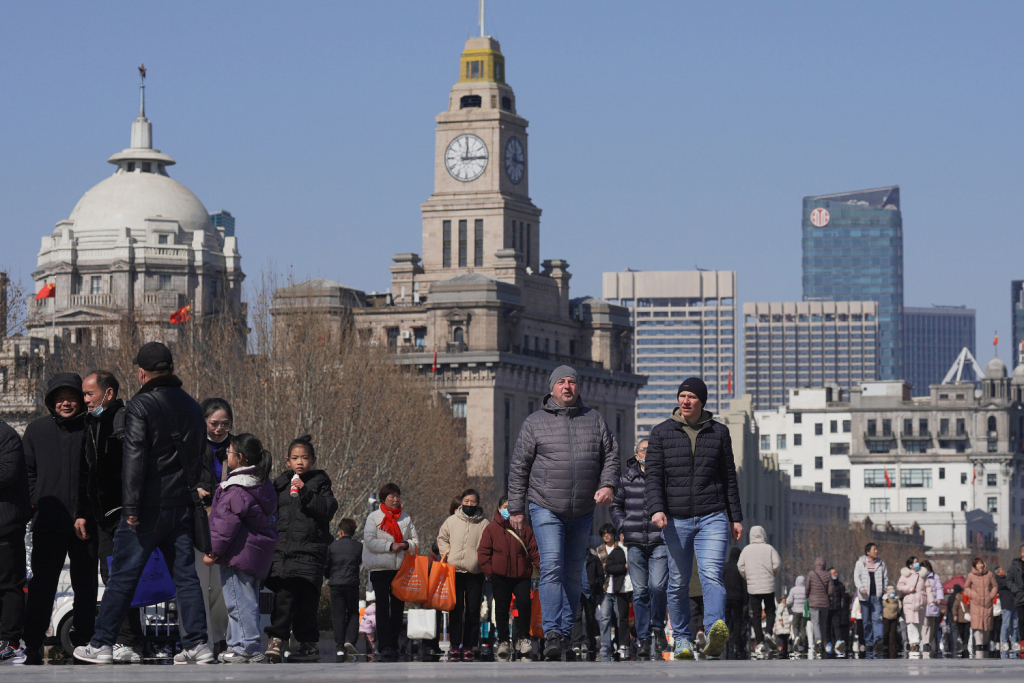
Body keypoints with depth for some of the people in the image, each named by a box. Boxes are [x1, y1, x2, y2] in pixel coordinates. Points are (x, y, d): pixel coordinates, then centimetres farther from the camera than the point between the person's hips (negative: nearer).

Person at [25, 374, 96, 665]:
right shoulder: (36, 430, 8)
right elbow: (28, 471, 13)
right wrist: (39, 502, 1)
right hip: (48, 523, 1)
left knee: (86, 586, 7)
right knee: (42, 585, -2)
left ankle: (83, 643, 15)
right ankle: (32, 646, 1)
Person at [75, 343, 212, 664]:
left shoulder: (140, 407, -10)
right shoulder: (191, 406, 12)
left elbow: (134, 460, -15)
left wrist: (131, 508, -15)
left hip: (148, 506, -6)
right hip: (183, 505, 6)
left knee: (123, 576, 0)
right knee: (186, 575, 8)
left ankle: (101, 645, 3)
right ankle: (197, 644, 4)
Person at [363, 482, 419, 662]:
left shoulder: (406, 518, 12)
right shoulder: (374, 517, 3)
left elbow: (415, 540, 12)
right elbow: (369, 541, -7)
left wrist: (406, 545, -10)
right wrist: (390, 546, -15)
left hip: (401, 568, 4)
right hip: (380, 567, -4)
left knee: (397, 607, 6)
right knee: (383, 607, -11)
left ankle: (393, 644, 14)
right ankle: (385, 646, -18)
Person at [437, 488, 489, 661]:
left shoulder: (484, 524, 7)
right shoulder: (451, 521, 10)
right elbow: (441, 538, 20)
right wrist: (446, 551, 3)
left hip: (475, 573, -1)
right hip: (454, 571, 1)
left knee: (473, 610, 0)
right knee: (456, 609, 1)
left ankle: (469, 646, 5)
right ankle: (455, 645, 4)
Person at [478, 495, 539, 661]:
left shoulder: (525, 529, 11)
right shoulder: (491, 529, 7)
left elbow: (533, 551, 9)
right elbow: (483, 552, 5)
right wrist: (488, 570, -6)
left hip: (522, 575, 0)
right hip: (500, 576, 0)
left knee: (524, 603, -15)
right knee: (501, 608, 3)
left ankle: (522, 638, -1)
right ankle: (503, 641, 12)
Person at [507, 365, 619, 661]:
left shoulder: (594, 420, 10)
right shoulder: (535, 423, 3)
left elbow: (611, 455, 11)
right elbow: (519, 468, 4)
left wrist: (607, 484, -8)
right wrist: (516, 508, 1)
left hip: (582, 512, 3)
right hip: (545, 509, -3)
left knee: (574, 573, 8)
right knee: (551, 567, -17)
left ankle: (567, 632, 16)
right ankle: (553, 633, -22)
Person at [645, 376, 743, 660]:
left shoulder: (719, 432, 10)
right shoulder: (662, 433, 6)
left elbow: (729, 478, 15)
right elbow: (653, 476, 1)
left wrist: (736, 517, 13)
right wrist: (656, 509, -16)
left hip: (712, 518, -1)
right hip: (676, 519, 1)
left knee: (712, 575, -18)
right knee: (678, 583, 4)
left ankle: (715, 635, -35)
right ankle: (682, 639, 16)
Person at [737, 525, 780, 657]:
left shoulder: (746, 550, 1)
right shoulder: (769, 549, -2)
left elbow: (740, 566, -3)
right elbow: (777, 564, -9)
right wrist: (772, 575, 9)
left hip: (753, 587, 1)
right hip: (768, 586, -1)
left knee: (756, 615, 5)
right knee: (770, 611, 13)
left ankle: (759, 642, -1)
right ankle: (768, 632, -12)